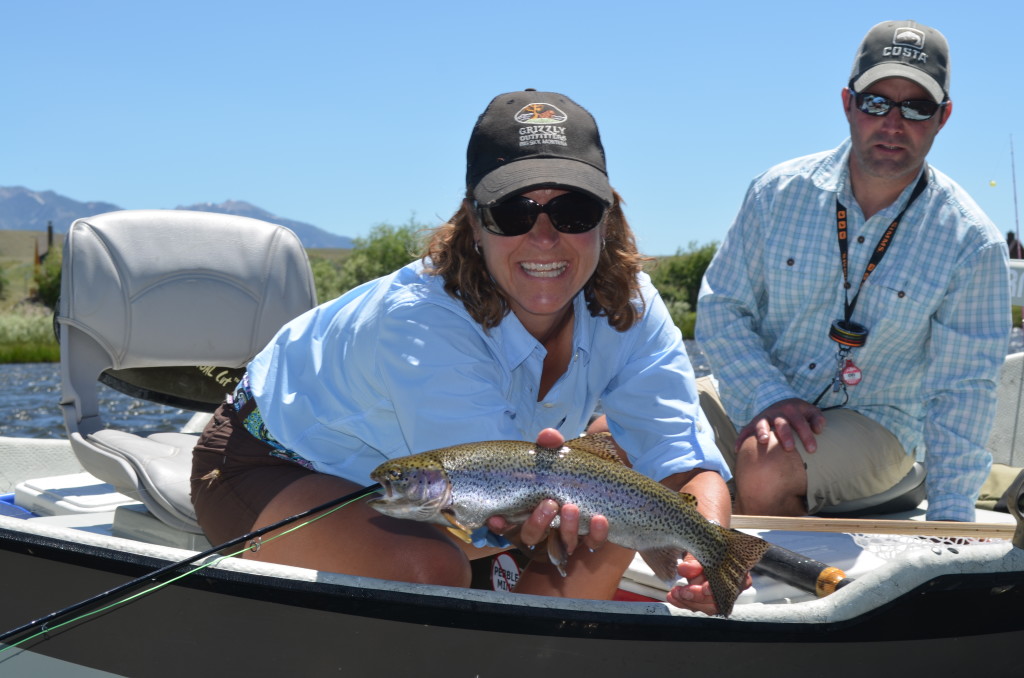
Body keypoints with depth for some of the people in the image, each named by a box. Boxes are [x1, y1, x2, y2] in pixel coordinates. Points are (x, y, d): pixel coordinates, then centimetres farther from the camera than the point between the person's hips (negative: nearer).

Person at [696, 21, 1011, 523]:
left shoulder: (970, 244, -8)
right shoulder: (779, 192, -3)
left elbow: (961, 393, -7)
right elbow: (721, 307, 1)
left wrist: (948, 524, -13)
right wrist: (769, 398, -16)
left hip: (874, 420, -3)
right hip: (756, 393, 3)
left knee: (764, 468, -35)